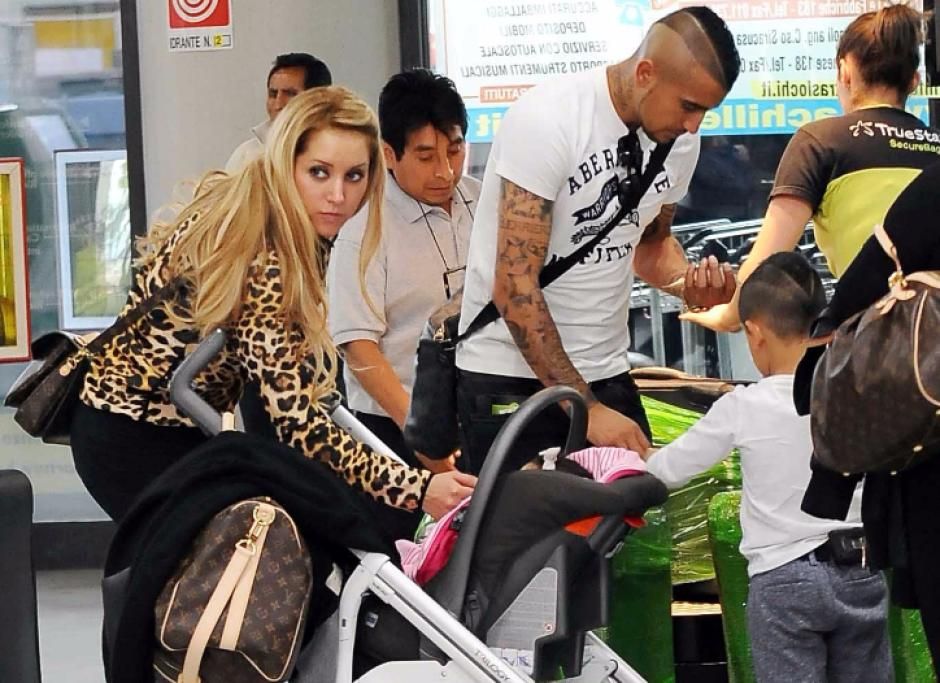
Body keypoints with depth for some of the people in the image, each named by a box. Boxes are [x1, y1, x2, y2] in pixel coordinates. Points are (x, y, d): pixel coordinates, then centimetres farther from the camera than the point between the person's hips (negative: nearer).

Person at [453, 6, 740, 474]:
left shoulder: (680, 141, -1)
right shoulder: (547, 120, -21)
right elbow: (515, 289, -22)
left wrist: (688, 282, -6)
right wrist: (586, 409, -24)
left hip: (606, 374, 6)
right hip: (510, 377, -6)